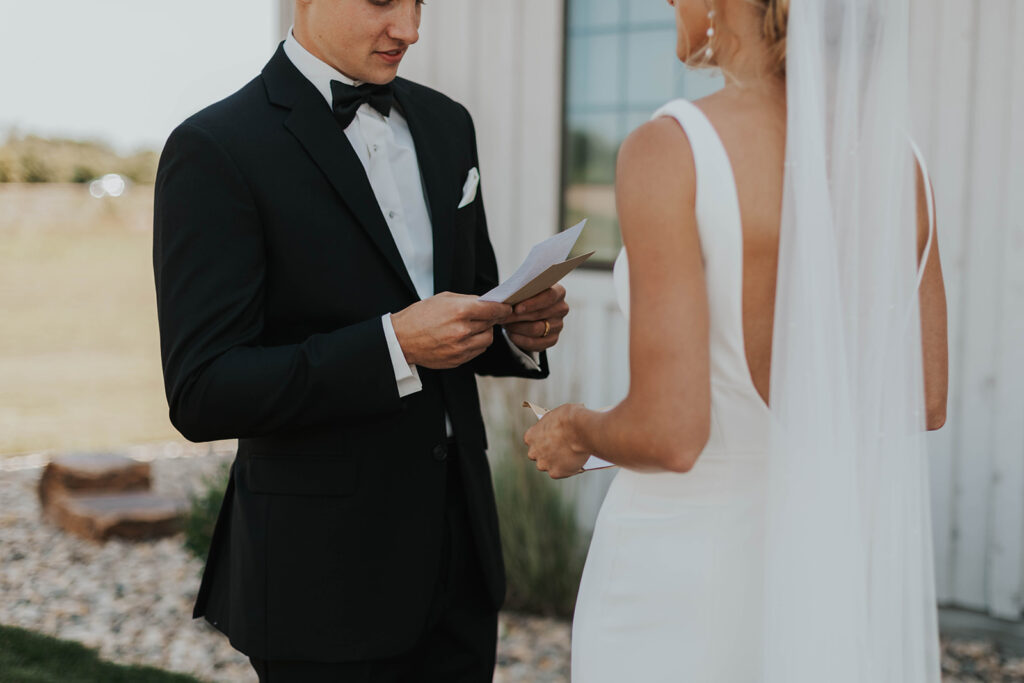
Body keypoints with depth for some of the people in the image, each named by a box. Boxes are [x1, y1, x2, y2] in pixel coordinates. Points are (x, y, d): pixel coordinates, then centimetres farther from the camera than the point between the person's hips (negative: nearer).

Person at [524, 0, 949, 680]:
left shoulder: (670, 152, -20)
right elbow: (924, 401, 6)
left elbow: (669, 435, -23)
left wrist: (578, 432, -1)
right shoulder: (897, 161, -2)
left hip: (681, 579, -5)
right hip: (830, 576, 6)